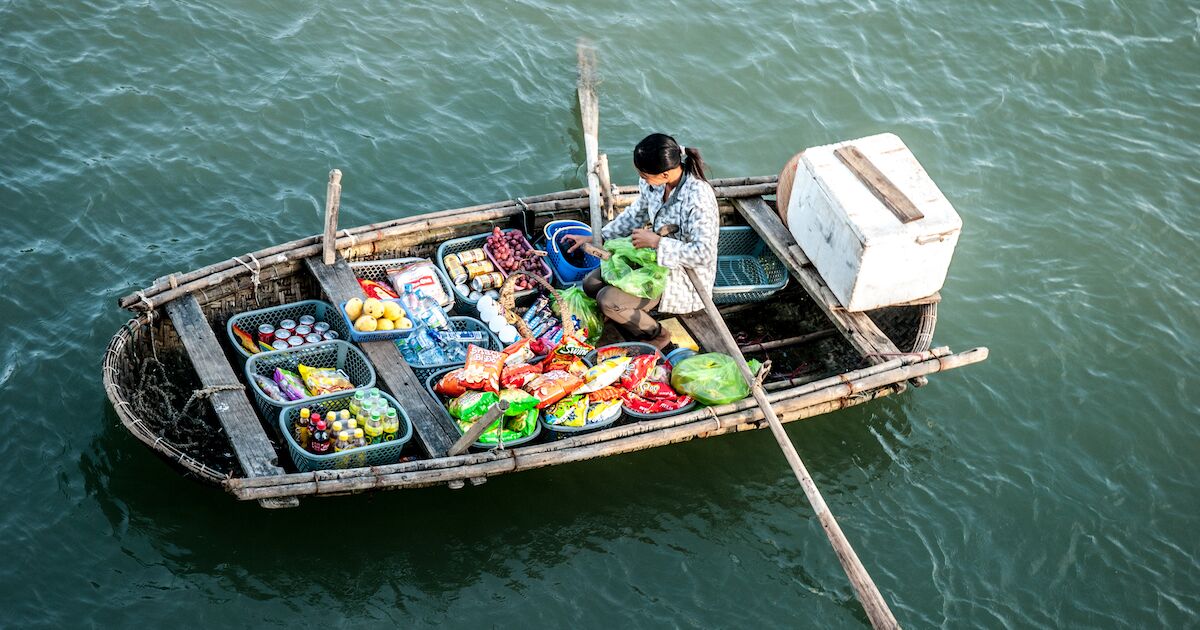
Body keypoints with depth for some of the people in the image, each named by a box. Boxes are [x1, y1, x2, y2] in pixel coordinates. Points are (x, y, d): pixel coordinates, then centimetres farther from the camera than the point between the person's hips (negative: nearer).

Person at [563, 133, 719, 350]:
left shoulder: (698, 198, -32)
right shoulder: (654, 183, -8)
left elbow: (703, 253, -34)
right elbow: (635, 216, 11)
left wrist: (656, 241, -28)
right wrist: (594, 238, 9)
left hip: (684, 276, -8)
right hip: (656, 258, 8)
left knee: (608, 300, -19)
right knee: (591, 284, 0)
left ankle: (656, 336, 6)